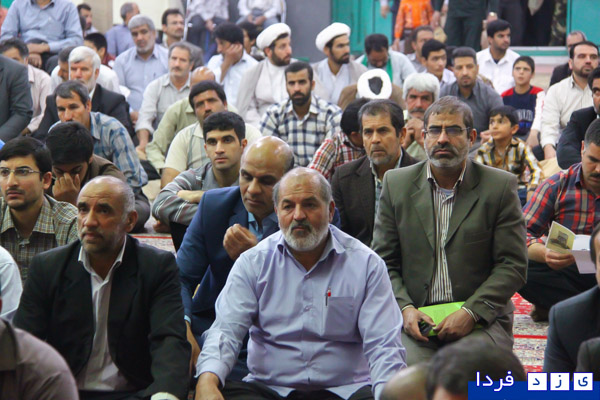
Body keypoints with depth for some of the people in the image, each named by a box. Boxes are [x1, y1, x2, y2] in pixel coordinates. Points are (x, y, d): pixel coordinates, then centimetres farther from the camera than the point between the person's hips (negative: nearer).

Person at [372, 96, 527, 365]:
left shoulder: (500, 187, 4)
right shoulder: (396, 184, 11)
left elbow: (512, 265, 0)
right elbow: (383, 261, 10)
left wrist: (470, 312, -13)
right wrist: (405, 308, -8)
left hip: (481, 319, -1)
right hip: (415, 319, 1)